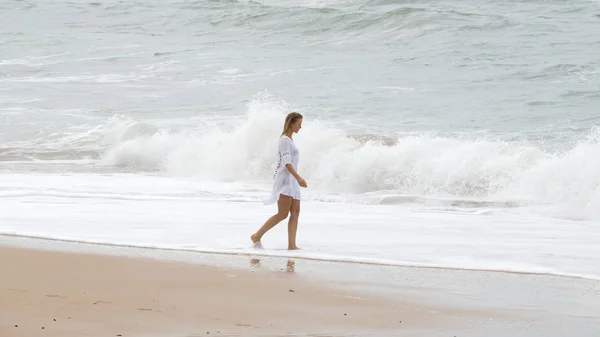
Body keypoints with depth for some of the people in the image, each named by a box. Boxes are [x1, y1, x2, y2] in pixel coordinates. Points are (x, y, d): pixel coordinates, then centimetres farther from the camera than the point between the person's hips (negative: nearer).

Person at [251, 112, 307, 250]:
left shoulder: (289, 140, 19)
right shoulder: (285, 140, -10)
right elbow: (286, 162, -21)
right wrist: (298, 177, -29)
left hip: (291, 181, 10)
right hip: (284, 179, -10)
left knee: (295, 212, 0)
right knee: (282, 214, -11)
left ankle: (292, 245, -5)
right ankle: (257, 236, -3)